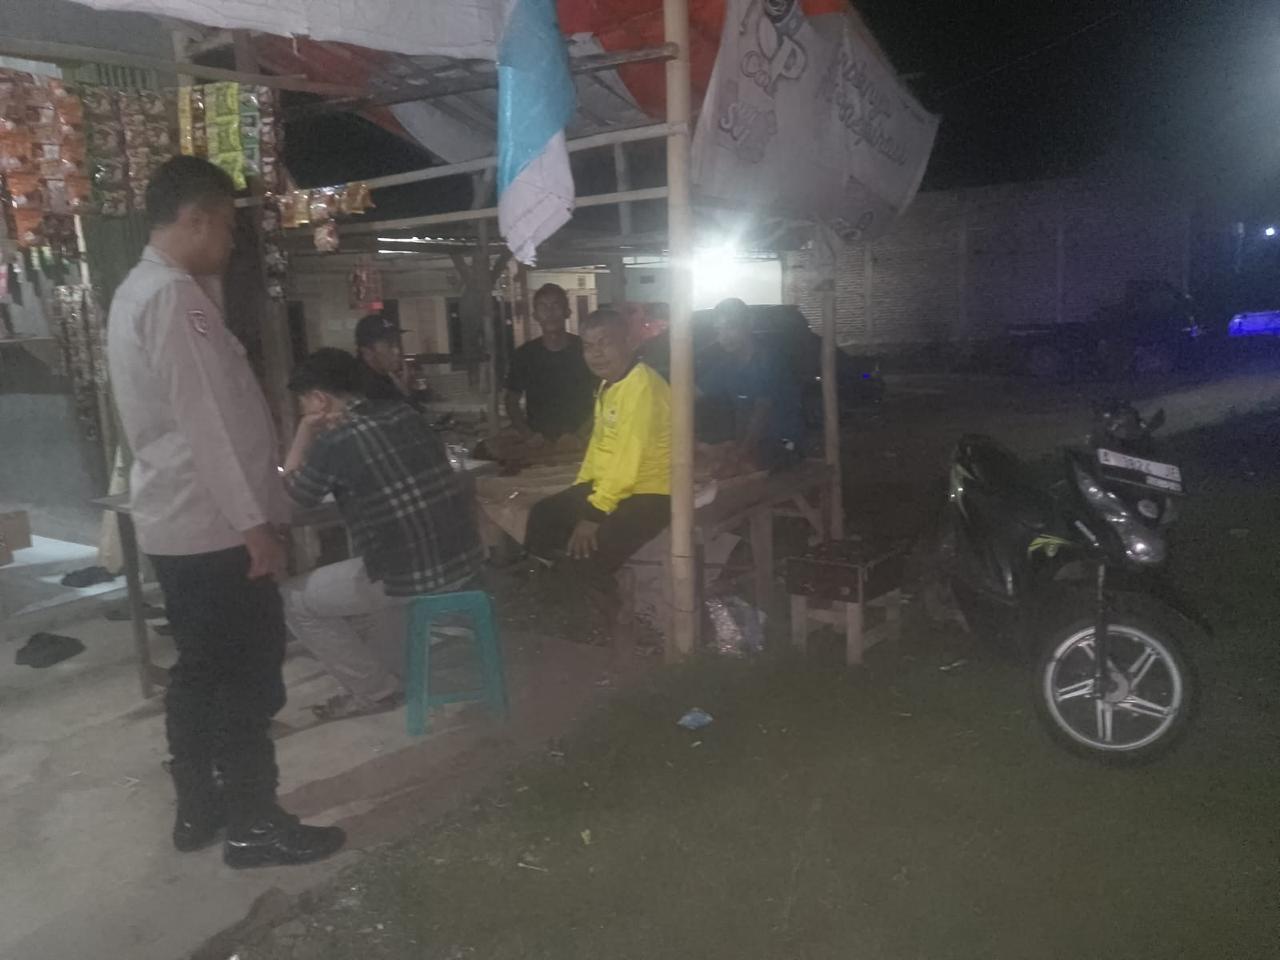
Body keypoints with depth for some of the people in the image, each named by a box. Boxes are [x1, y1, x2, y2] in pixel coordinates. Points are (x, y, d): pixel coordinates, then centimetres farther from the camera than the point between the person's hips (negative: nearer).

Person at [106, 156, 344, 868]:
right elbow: (207, 422, -22)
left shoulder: (141, 290, 15)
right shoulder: (173, 295, -18)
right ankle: (252, 824, 10)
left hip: (178, 521, 10)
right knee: (251, 674, -1)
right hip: (212, 523, -10)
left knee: (202, 669, 17)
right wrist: (255, 523, -21)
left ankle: (199, 810, 28)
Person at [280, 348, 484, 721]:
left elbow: (291, 496, 5)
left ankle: (375, 691, 18)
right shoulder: (404, 412, 7)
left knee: (293, 602, 12)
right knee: (359, 569, 35)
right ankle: (393, 668, 36)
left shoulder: (335, 441, -11)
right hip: (464, 560, 8)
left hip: (410, 577, -7)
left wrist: (305, 432, 11)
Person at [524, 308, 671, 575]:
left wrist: (595, 513, -25)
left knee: (589, 550, -27)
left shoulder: (642, 386, -22)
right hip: (607, 485, 10)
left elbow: (629, 460, -27)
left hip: (648, 494, -10)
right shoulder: (608, 383, 11)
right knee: (543, 515, 12)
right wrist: (580, 487, 15)